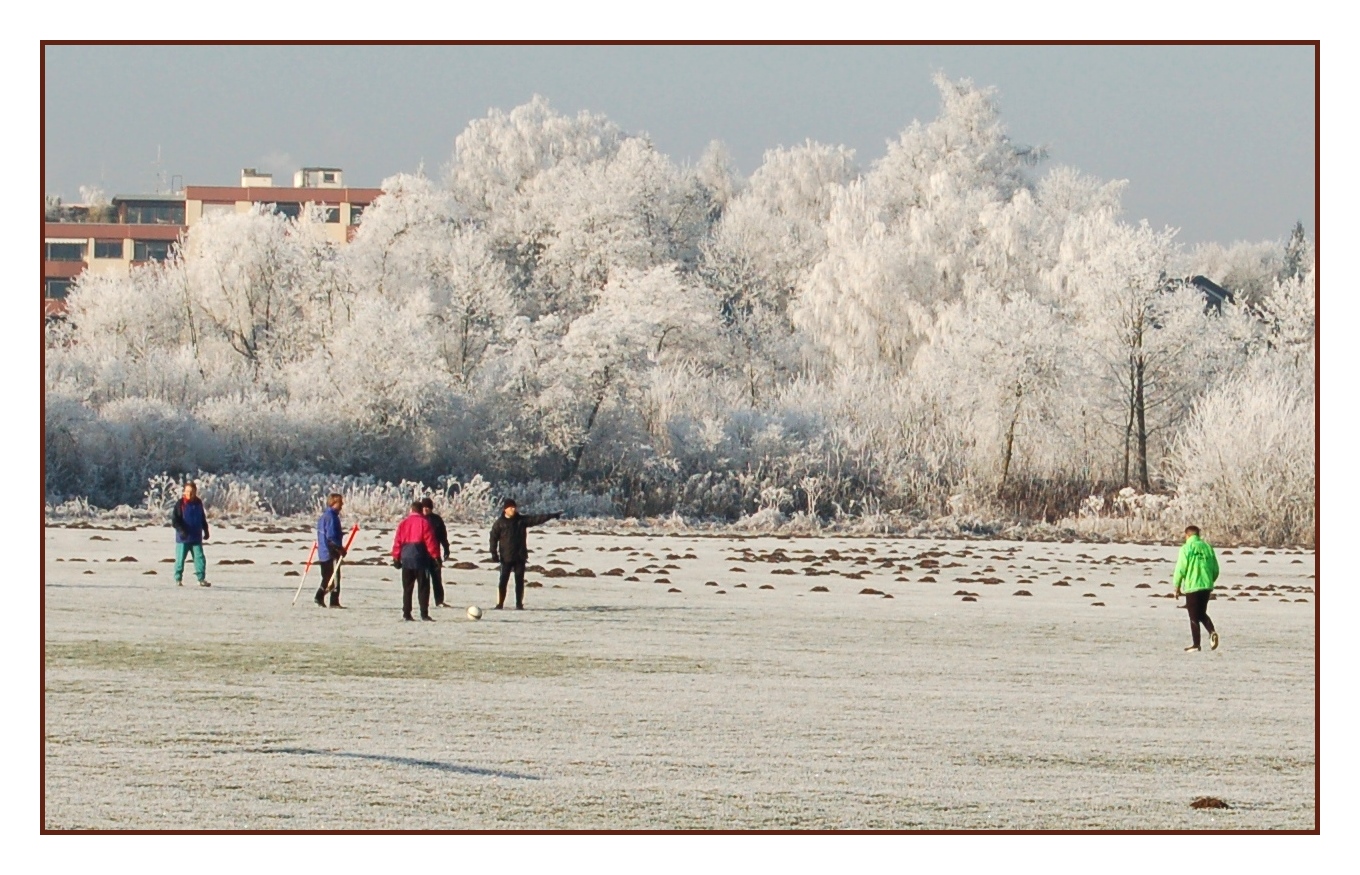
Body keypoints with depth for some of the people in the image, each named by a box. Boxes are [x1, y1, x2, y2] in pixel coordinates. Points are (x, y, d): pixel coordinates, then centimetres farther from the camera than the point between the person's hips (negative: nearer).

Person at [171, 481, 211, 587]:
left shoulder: (198, 503, 7)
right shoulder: (180, 504, -8)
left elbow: (203, 519, 20)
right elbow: (174, 519, -11)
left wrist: (205, 531, 19)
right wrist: (181, 530, -23)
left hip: (196, 537, 3)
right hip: (183, 538, -3)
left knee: (200, 558, -2)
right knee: (180, 558, 2)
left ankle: (201, 579, 2)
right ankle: (178, 579, 13)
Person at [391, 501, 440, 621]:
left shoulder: (403, 523, 8)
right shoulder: (424, 523, -4)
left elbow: (397, 541, 7)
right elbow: (430, 541, -9)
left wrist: (396, 558, 12)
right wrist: (436, 556, -5)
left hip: (406, 558, 4)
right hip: (420, 557, -4)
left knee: (407, 588, 10)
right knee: (423, 587, -1)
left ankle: (406, 614, 7)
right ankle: (424, 613, -7)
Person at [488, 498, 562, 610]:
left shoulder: (522, 519, 5)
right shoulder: (499, 523, -1)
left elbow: (536, 518, 0)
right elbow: (493, 538, -1)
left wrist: (551, 516, -8)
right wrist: (494, 553, -7)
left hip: (520, 557, 2)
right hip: (506, 557, -2)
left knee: (519, 581, 3)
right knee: (503, 580, -4)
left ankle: (519, 604, 8)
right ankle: (500, 603, 3)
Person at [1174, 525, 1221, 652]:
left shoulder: (1186, 548, -8)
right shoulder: (1207, 547, 6)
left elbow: (1180, 569, -10)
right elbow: (1216, 570, 9)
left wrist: (1177, 586, 2)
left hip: (1192, 586, -4)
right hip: (1206, 586, 5)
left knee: (1194, 616, 4)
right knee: (1202, 614, 18)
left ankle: (1195, 645, 5)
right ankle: (1212, 632, -6)